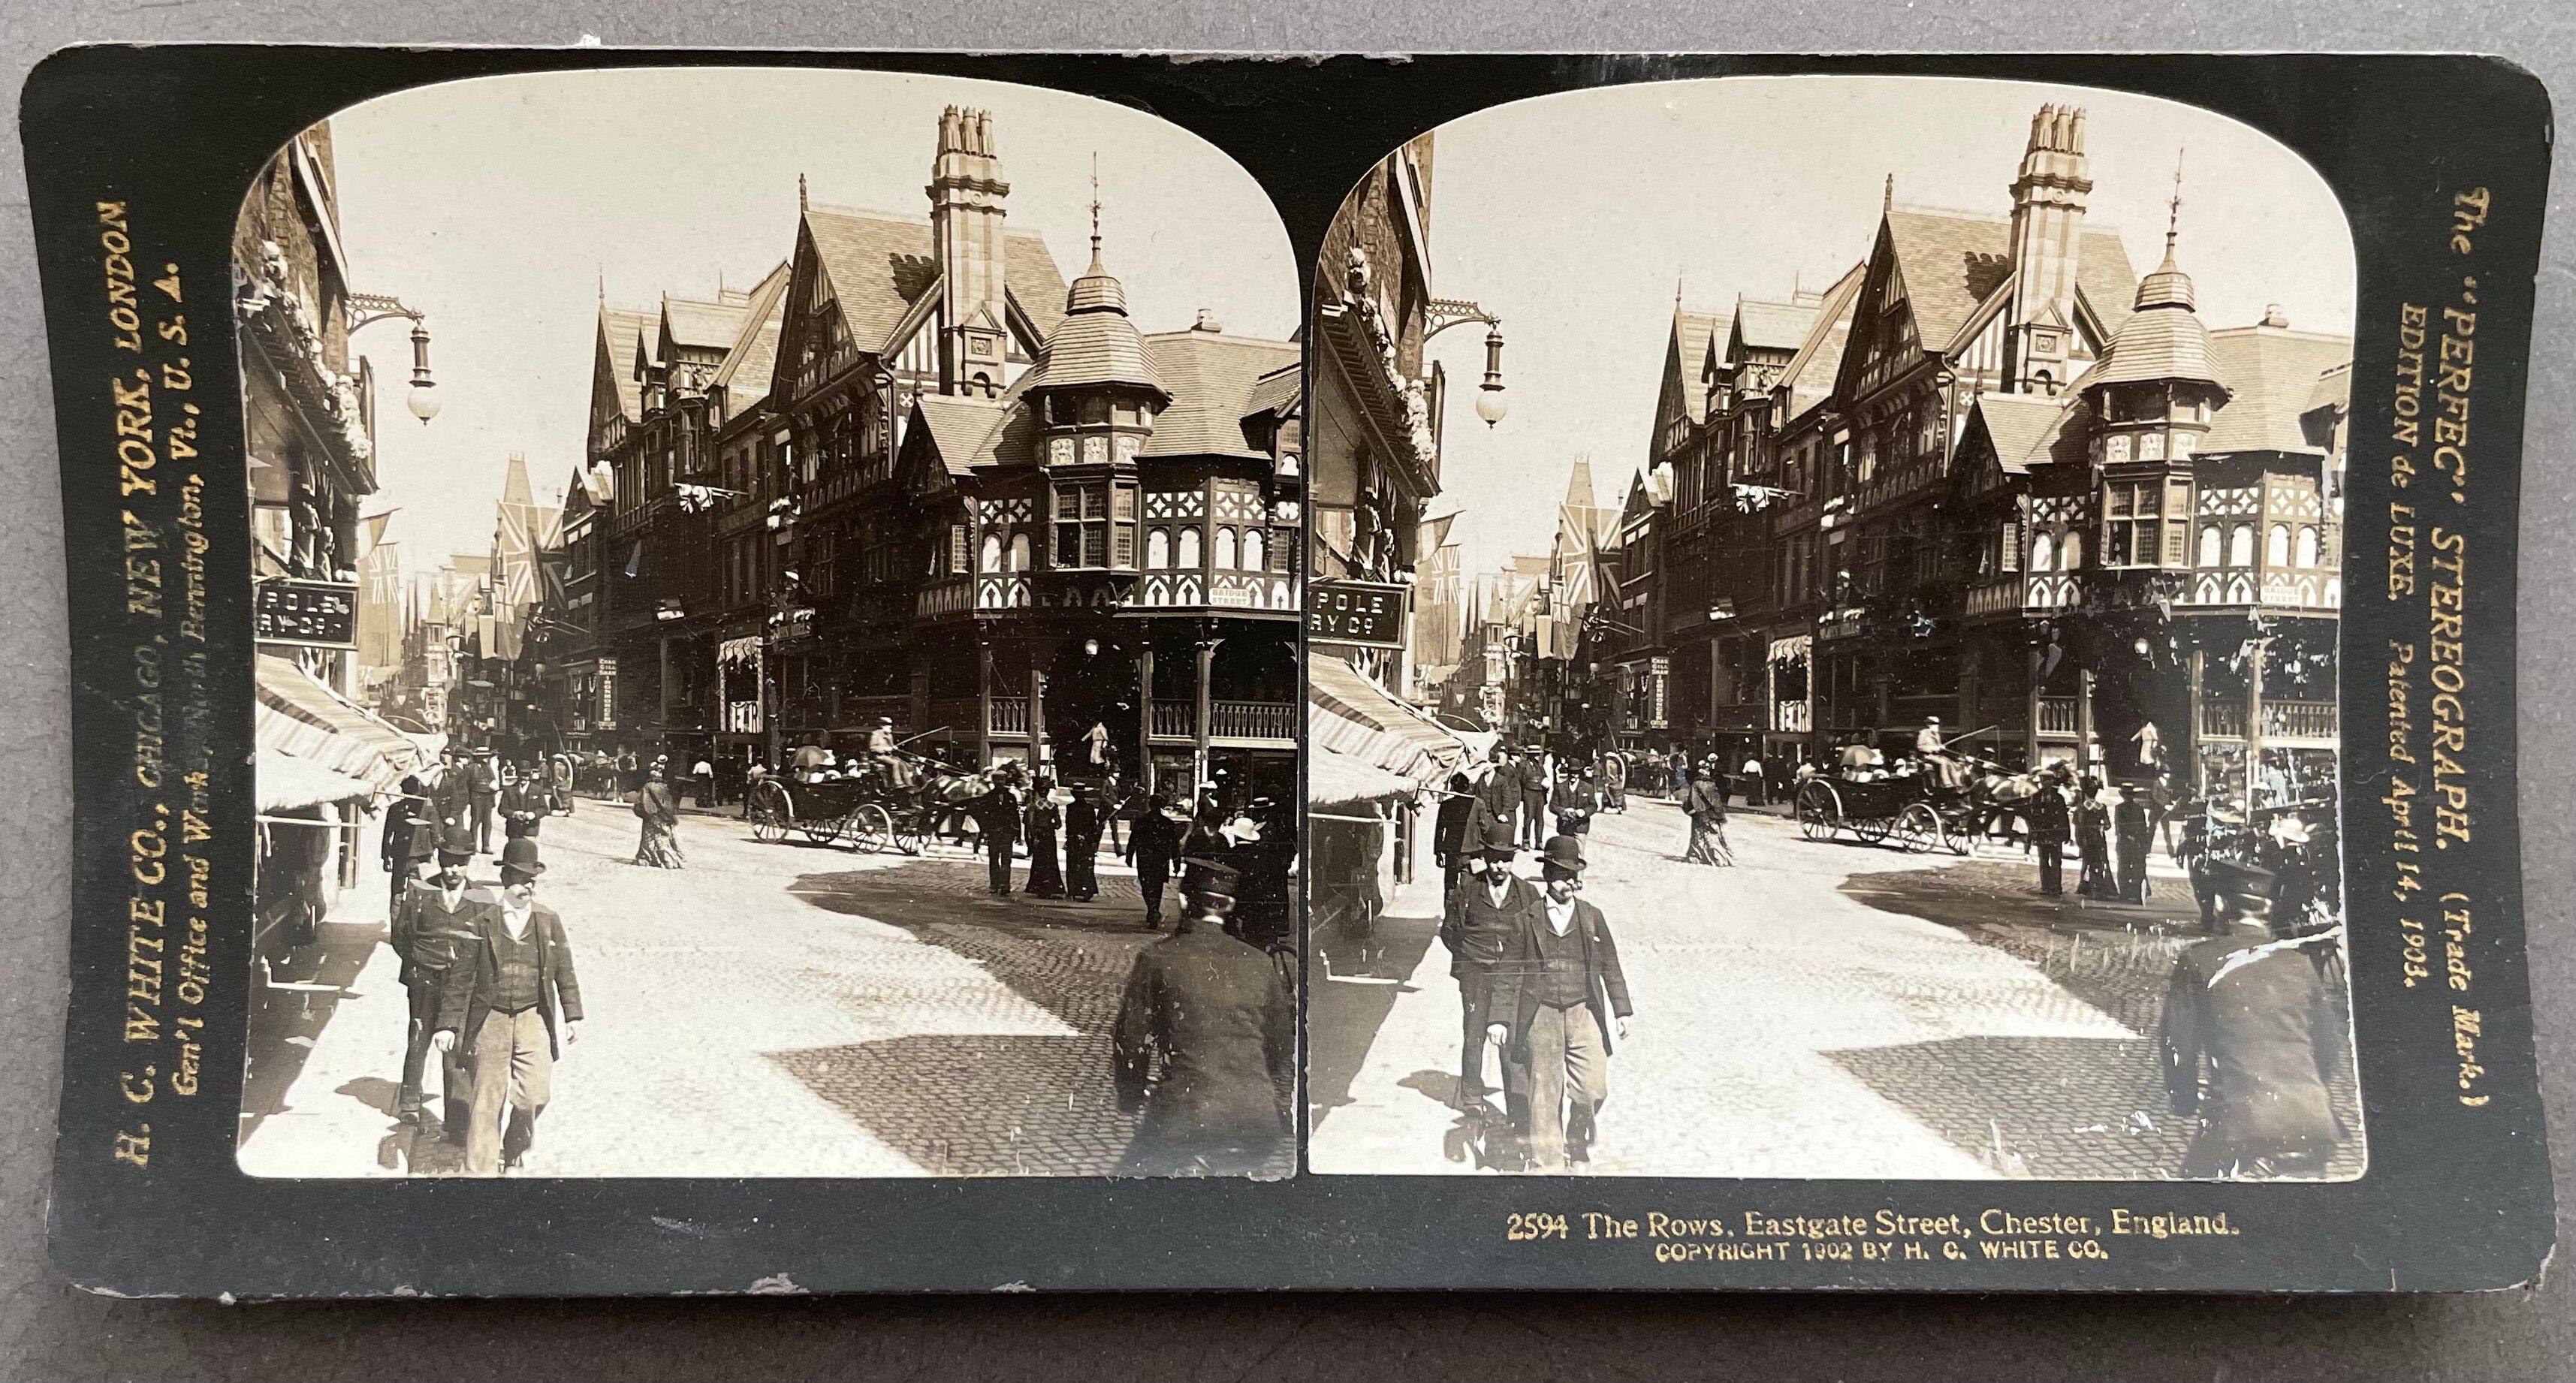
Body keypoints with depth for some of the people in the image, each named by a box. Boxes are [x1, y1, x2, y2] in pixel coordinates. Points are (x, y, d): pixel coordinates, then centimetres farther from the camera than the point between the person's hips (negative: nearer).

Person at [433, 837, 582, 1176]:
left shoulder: (549, 921, 4)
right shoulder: (484, 923, -2)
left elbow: (564, 971, 10)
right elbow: (460, 977, 1)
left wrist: (573, 1016, 8)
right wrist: (448, 1024, -1)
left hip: (534, 1018, 1)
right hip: (490, 1020, -1)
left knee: (536, 1093, -7)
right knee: (488, 1098, 2)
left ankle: (516, 1147, 22)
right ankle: (481, 1168, 14)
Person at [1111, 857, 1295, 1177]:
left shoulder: (1157, 960, -1)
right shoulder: (1259, 963, 8)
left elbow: (1131, 1041, 1)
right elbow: (1284, 1045, 16)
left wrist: (1132, 1100, 18)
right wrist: (1280, 1110, 27)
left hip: (1183, 1118, -4)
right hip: (1259, 1119, 4)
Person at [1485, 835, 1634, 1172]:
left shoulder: (1592, 917, 7)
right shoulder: (1528, 919, 0)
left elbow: (1610, 967, 14)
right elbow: (1507, 972, 2)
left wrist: (1622, 1010, 12)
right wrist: (1499, 1018, -2)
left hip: (1584, 1014, 2)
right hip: (1540, 1017, -2)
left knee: (1593, 1088, -3)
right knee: (1544, 1093, 1)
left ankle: (1579, 1143, 26)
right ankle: (1548, 1163, 12)